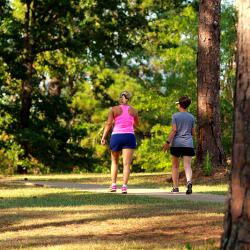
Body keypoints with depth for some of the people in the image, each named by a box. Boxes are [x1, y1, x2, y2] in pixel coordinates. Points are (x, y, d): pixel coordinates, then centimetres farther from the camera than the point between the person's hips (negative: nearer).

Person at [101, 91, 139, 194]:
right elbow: (137, 124, 25)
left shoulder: (114, 109, 4)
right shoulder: (133, 110, 10)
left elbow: (109, 123, -6)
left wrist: (103, 137, -9)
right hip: (129, 137, 0)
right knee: (126, 164, -4)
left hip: (116, 136, 0)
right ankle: (124, 186, -16)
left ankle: (113, 185, 9)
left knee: (114, 162, 17)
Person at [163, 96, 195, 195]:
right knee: (187, 165, -6)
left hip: (176, 143, -2)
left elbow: (174, 130, -10)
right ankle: (189, 181, -33)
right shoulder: (191, 117, 9)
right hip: (188, 144, 2)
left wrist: (168, 142, -9)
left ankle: (175, 187, 13)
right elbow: (193, 133, 12)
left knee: (175, 166, 12)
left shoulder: (175, 116, -2)